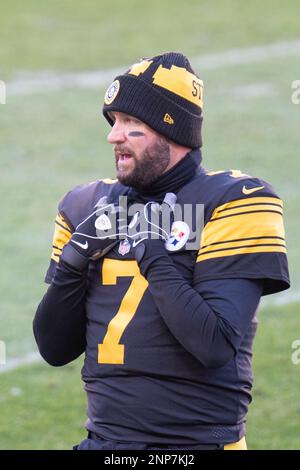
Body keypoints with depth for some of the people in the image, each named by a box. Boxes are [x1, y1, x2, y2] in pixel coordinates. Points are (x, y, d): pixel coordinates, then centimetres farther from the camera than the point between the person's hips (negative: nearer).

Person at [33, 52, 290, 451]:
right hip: (104, 439, 5)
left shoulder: (233, 204, -7)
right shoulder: (87, 207, 10)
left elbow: (216, 346, -18)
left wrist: (153, 254, -15)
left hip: (200, 440, -5)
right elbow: (55, 350, 9)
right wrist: (75, 260, -4)